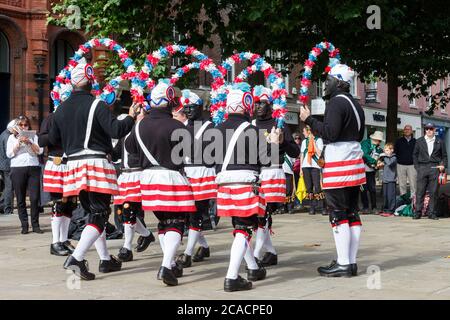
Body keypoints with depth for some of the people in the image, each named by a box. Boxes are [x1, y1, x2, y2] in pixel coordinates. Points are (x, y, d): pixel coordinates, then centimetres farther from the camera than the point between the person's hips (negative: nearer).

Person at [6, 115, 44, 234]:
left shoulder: (33, 136, 14)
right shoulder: (12, 137, 13)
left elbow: (40, 151, 2)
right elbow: (9, 154, 3)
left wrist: (29, 142, -9)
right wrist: (19, 143, -7)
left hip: (34, 168, 0)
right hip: (18, 169, 0)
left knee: (35, 198, -6)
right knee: (21, 199, 0)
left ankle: (35, 225, 1)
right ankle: (24, 225, 5)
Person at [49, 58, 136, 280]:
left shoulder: (62, 109, 10)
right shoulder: (96, 105, -10)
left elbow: (53, 139, 17)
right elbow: (116, 130, -18)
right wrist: (131, 117, -2)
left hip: (73, 164, 7)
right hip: (96, 163, -7)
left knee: (92, 212, 16)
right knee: (100, 214, -5)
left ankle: (105, 259, 21)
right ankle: (76, 258, -21)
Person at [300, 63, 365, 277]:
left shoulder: (336, 102, -11)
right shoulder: (355, 104, 19)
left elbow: (330, 133, -20)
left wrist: (309, 119, -12)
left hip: (339, 165, -10)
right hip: (354, 161, 10)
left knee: (338, 214, -7)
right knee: (352, 212, 9)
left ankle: (343, 264, -7)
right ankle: (351, 262, 12)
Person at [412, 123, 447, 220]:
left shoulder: (440, 142, 10)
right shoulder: (419, 141, 11)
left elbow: (444, 156, 14)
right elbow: (415, 154, 14)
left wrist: (443, 165, -1)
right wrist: (416, 166, 4)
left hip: (435, 168, 0)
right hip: (422, 168, 0)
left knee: (434, 192, 0)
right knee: (420, 191, -3)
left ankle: (431, 213, 6)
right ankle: (417, 212, 1)